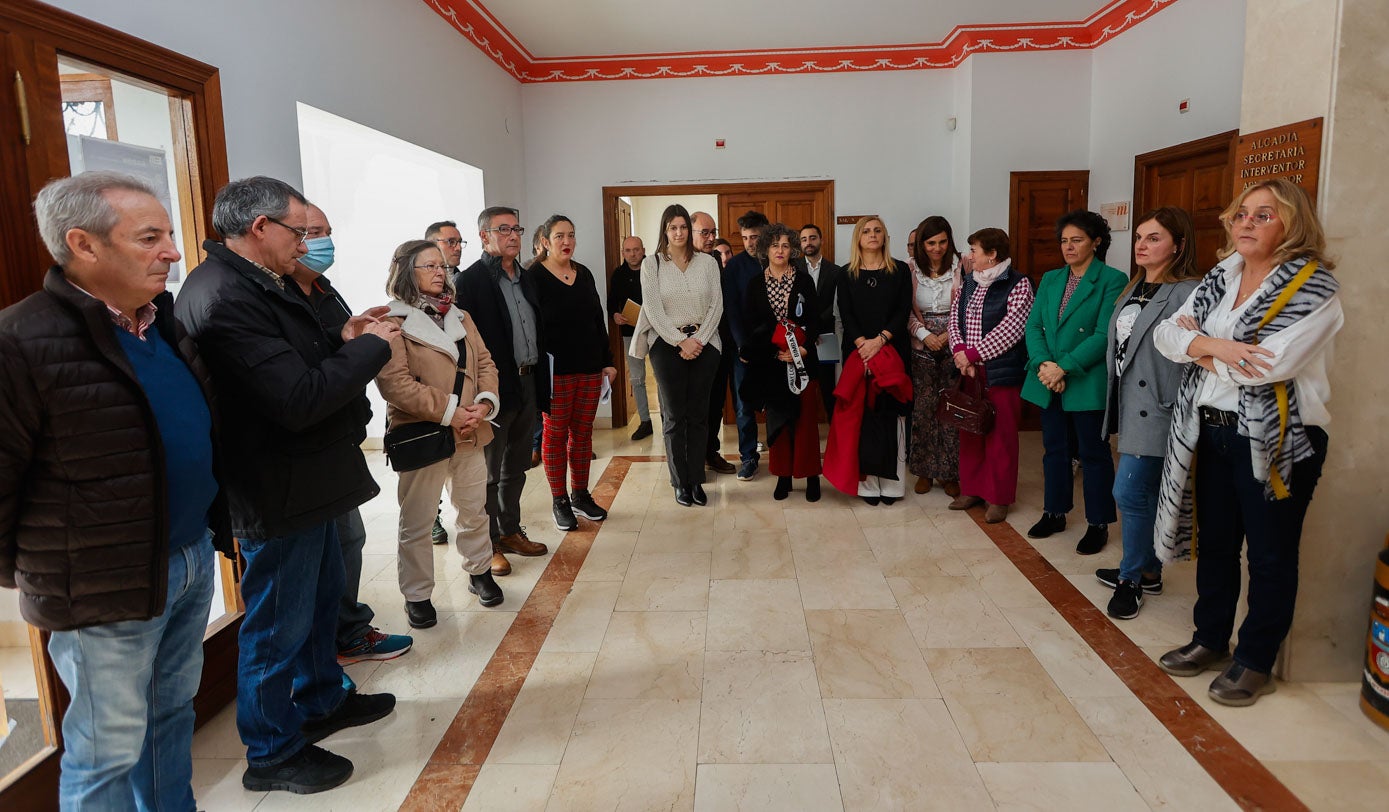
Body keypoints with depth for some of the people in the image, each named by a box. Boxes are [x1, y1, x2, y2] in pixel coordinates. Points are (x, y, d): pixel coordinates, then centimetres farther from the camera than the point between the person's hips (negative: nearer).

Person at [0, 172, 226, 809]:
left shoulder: (164, 321, 7)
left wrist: (217, 527, 14)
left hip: (194, 558, 7)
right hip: (106, 587, -7)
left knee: (173, 713, 22)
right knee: (110, 747, 10)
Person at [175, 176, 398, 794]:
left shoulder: (260, 282, 8)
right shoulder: (224, 297, -25)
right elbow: (297, 399, -29)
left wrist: (341, 343, -3)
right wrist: (370, 347, -18)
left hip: (310, 479, 10)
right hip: (279, 493, -10)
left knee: (321, 596, 25)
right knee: (278, 623, 7)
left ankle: (322, 700, 46)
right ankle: (272, 753, 28)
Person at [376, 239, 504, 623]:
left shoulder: (460, 317, 14)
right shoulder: (392, 322, -9)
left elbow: (485, 363, 10)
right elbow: (394, 382, -18)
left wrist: (485, 402, -9)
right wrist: (448, 412, -19)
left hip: (470, 433, 6)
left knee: (474, 510, 17)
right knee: (416, 523, 5)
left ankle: (479, 572, 36)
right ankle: (417, 596, 20)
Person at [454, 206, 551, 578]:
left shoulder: (524, 279, 12)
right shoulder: (469, 281, -10)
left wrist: (541, 385, 10)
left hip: (528, 383, 7)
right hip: (494, 388, -7)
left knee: (516, 467, 18)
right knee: (489, 472, 5)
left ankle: (511, 532, 33)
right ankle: (488, 545, 17)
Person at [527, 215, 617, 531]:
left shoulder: (584, 274, 11)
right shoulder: (534, 276, -6)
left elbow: (598, 320, 15)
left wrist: (607, 361, 13)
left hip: (589, 368, 5)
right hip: (555, 370, -5)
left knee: (583, 432, 10)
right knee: (556, 433, 4)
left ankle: (581, 496, 22)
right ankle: (559, 501, 15)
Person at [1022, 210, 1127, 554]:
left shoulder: (1112, 280, -7)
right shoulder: (1050, 279, 12)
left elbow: (1104, 335, -15)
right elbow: (1033, 326, 5)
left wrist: (1064, 367, -19)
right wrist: (1043, 364, -12)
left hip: (1087, 382, -5)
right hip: (1048, 381, 6)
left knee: (1093, 453, 4)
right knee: (1054, 449, 14)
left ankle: (1098, 524, 16)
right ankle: (1054, 512, 28)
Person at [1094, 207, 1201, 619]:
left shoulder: (1187, 293, -14)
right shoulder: (1133, 289, 14)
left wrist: (1175, 410, -20)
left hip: (1154, 411, -8)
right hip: (1129, 405, 9)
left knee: (1130, 493, -5)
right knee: (1143, 494, 17)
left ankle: (1131, 579, 12)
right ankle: (1148, 571, 30)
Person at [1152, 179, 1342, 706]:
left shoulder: (1314, 288, -11)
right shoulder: (1221, 277, 9)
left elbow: (1272, 362, -24)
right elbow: (1166, 332, 0)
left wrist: (1200, 347, -12)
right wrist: (1216, 347, -18)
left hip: (1275, 442, -6)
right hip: (1210, 432, 6)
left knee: (1269, 555, 7)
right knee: (1215, 542, 17)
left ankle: (1256, 662, 23)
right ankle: (1210, 640, 33)